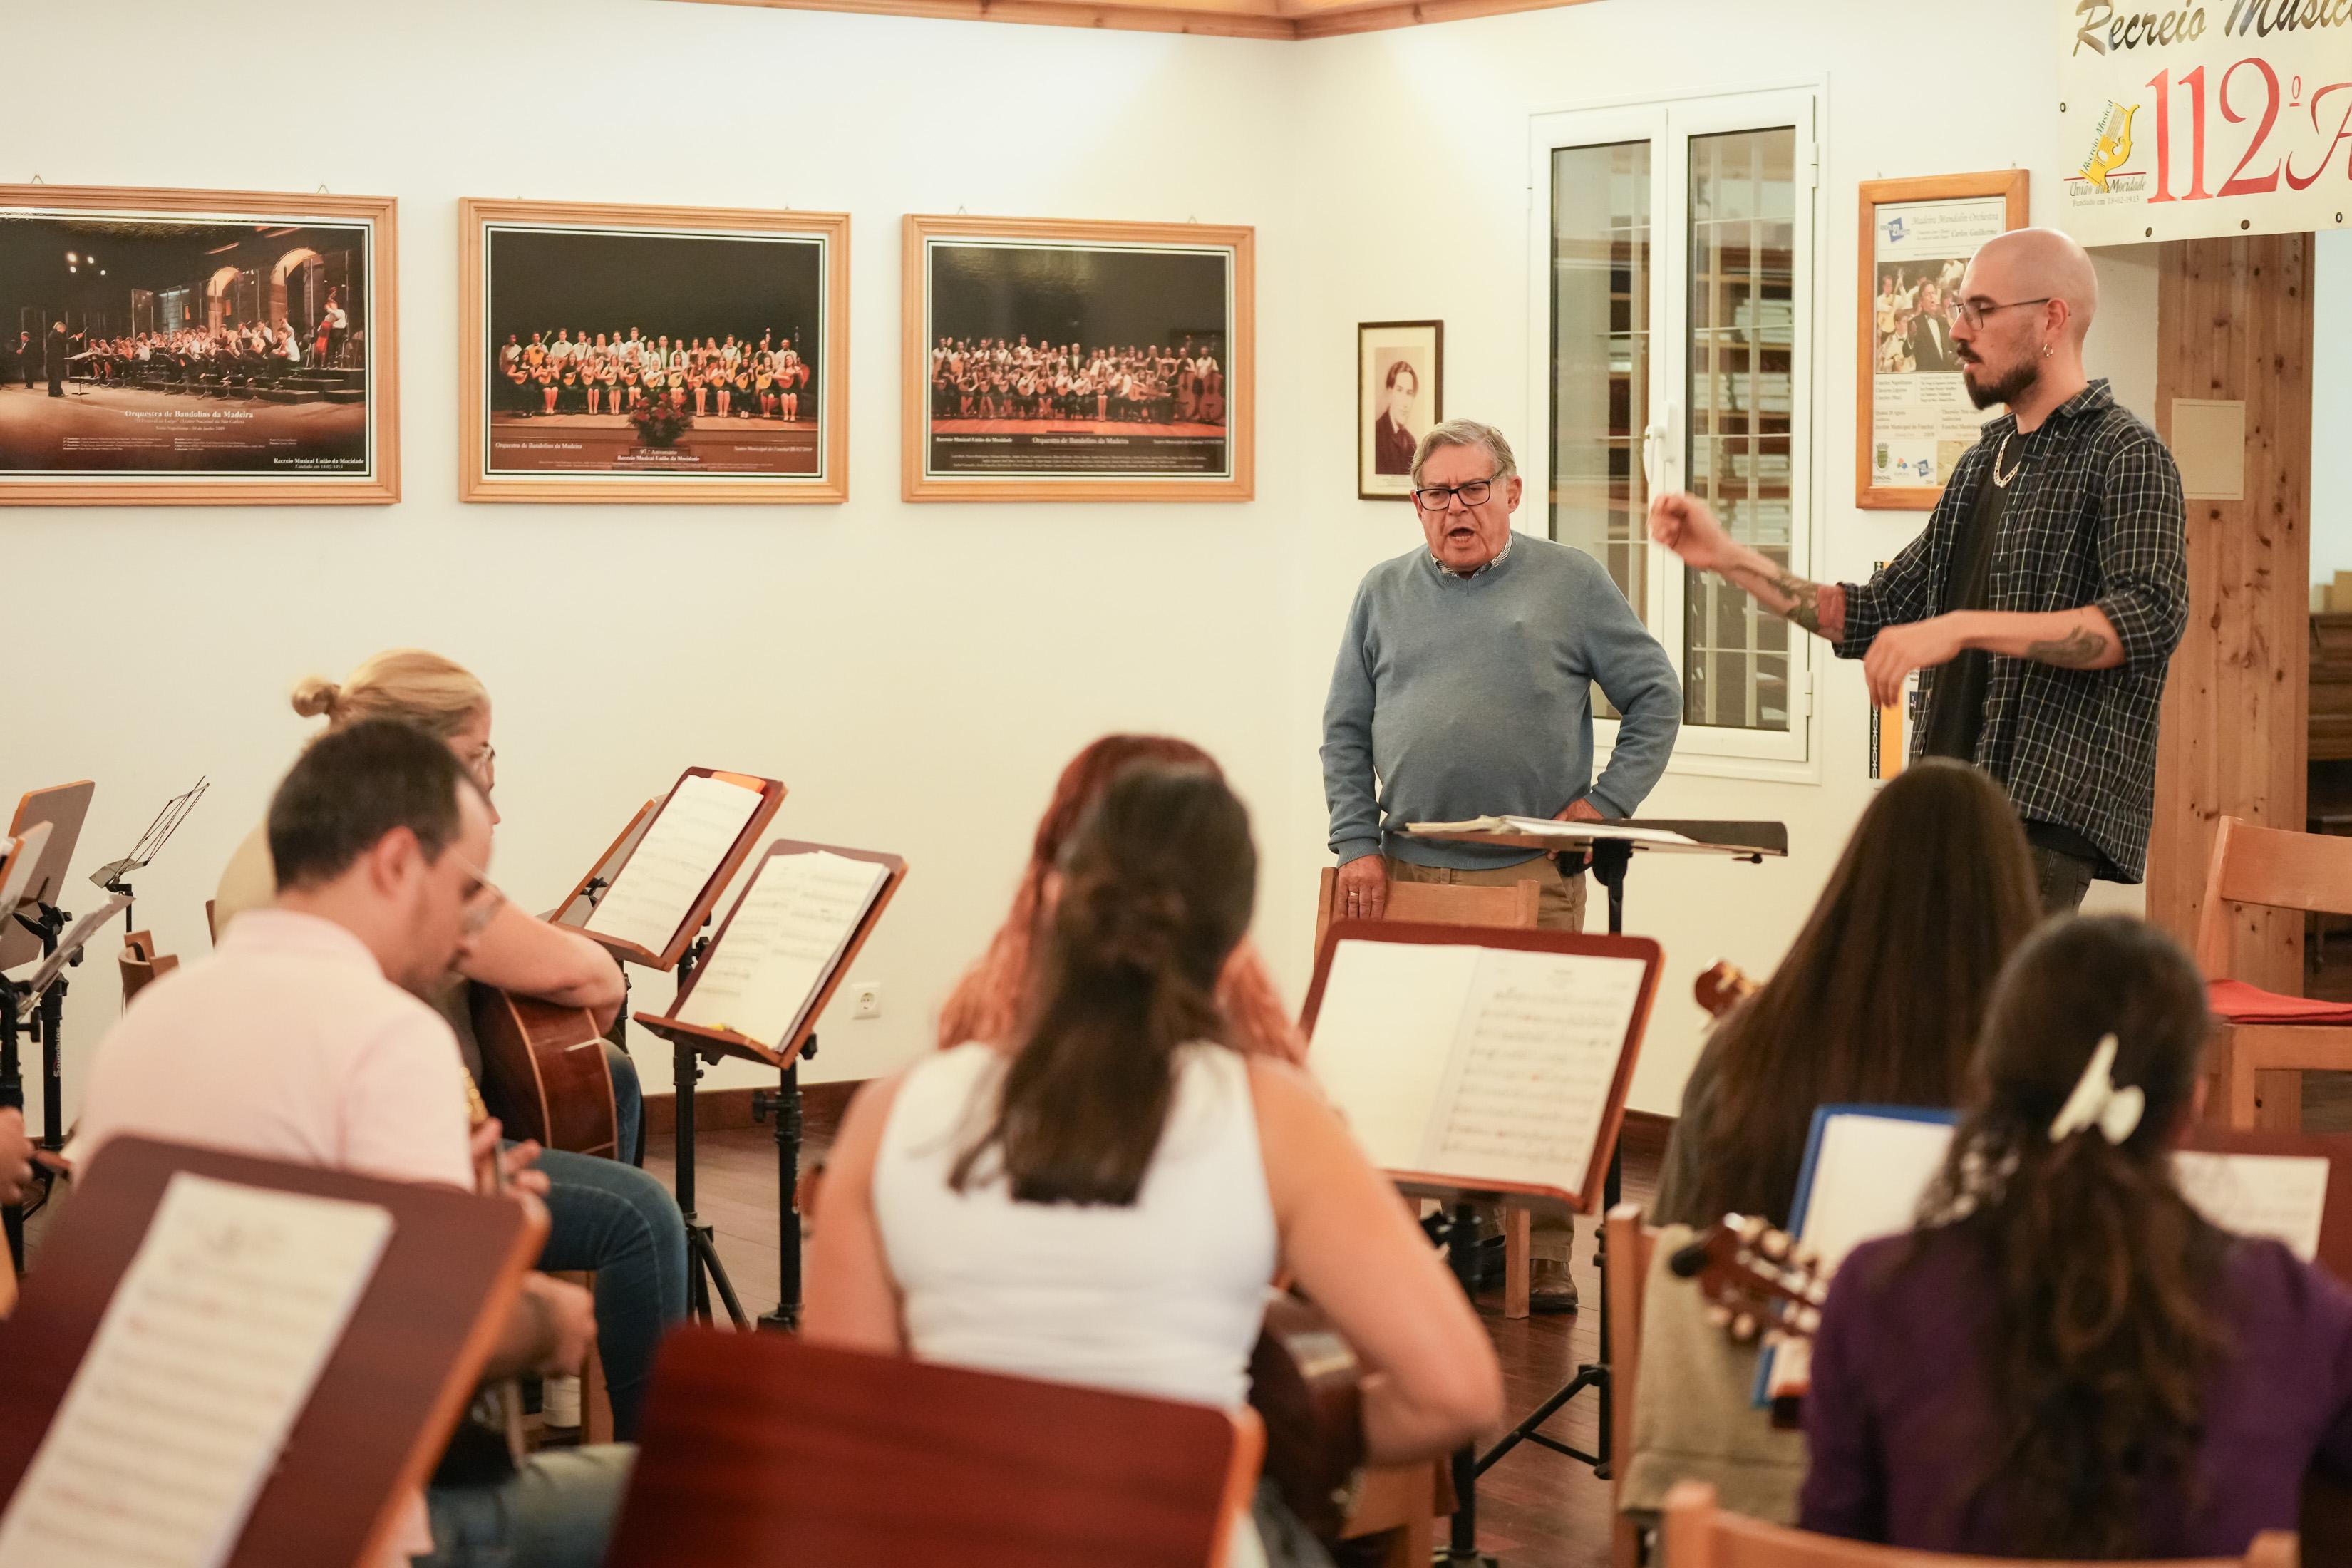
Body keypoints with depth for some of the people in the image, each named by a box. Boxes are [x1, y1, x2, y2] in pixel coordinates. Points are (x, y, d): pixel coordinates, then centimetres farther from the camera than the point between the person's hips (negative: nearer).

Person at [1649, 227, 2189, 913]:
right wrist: (1727, 557, 16)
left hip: (2047, 813, -8)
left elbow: (2149, 618, -20)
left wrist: (1964, 627, -25)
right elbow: (1876, 614, 24)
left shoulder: (2124, 456, -4)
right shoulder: (1983, 463, 22)